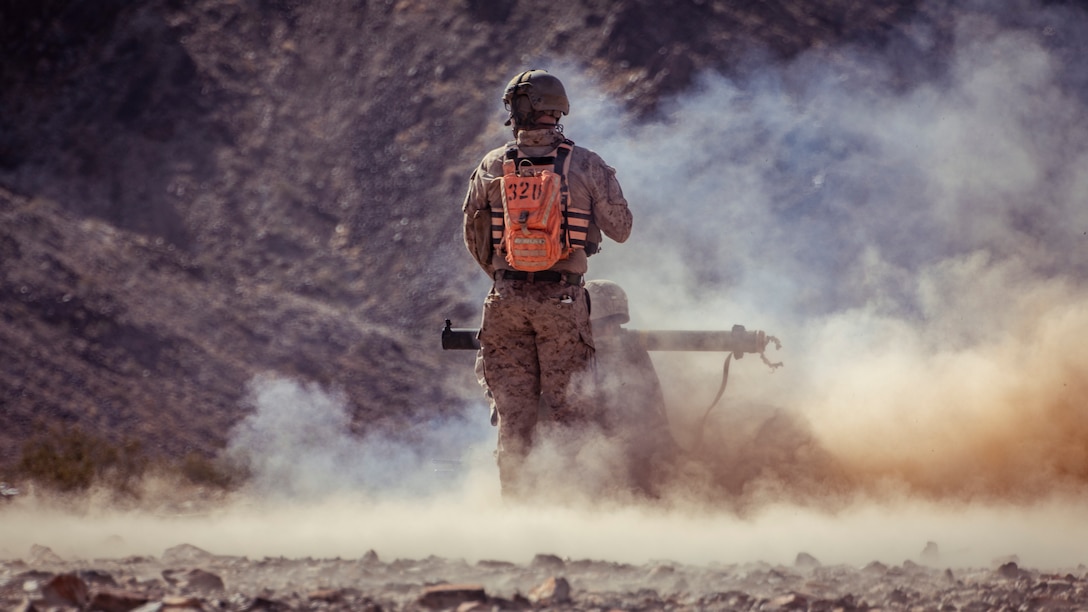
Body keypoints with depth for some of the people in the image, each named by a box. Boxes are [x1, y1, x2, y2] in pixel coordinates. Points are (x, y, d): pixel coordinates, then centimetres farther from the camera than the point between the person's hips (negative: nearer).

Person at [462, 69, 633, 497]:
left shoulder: (492, 167, 3)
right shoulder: (586, 165, -3)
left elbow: (474, 237, 11)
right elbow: (620, 229, 3)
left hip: (506, 300, 2)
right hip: (562, 300, -2)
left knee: (514, 413, 7)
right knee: (566, 409, 1)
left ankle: (514, 500, 7)